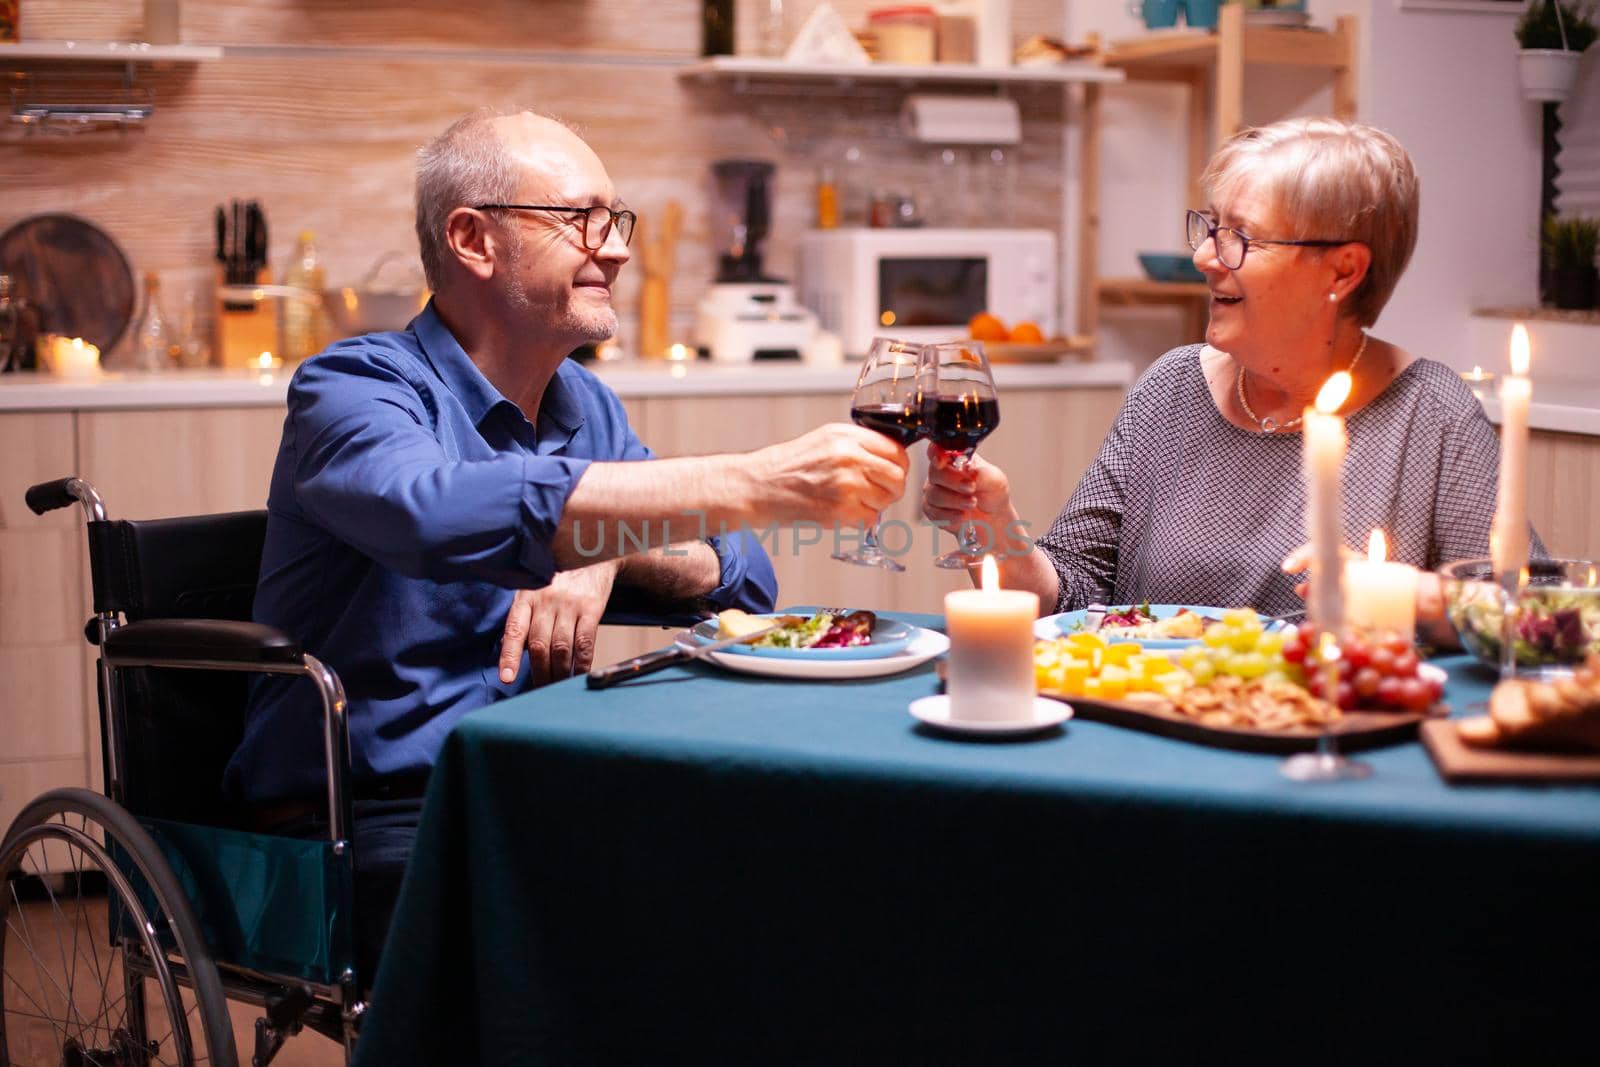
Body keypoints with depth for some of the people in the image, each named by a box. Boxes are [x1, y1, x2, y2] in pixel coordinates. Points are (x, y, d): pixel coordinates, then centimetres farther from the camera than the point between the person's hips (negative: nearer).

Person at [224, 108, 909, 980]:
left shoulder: (586, 407, 14)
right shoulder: (352, 387, -9)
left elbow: (746, 580, 10)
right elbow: (445, 511, -34)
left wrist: (609, 554, -13)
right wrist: (756, 485, -34)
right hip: (378, 823, -7)